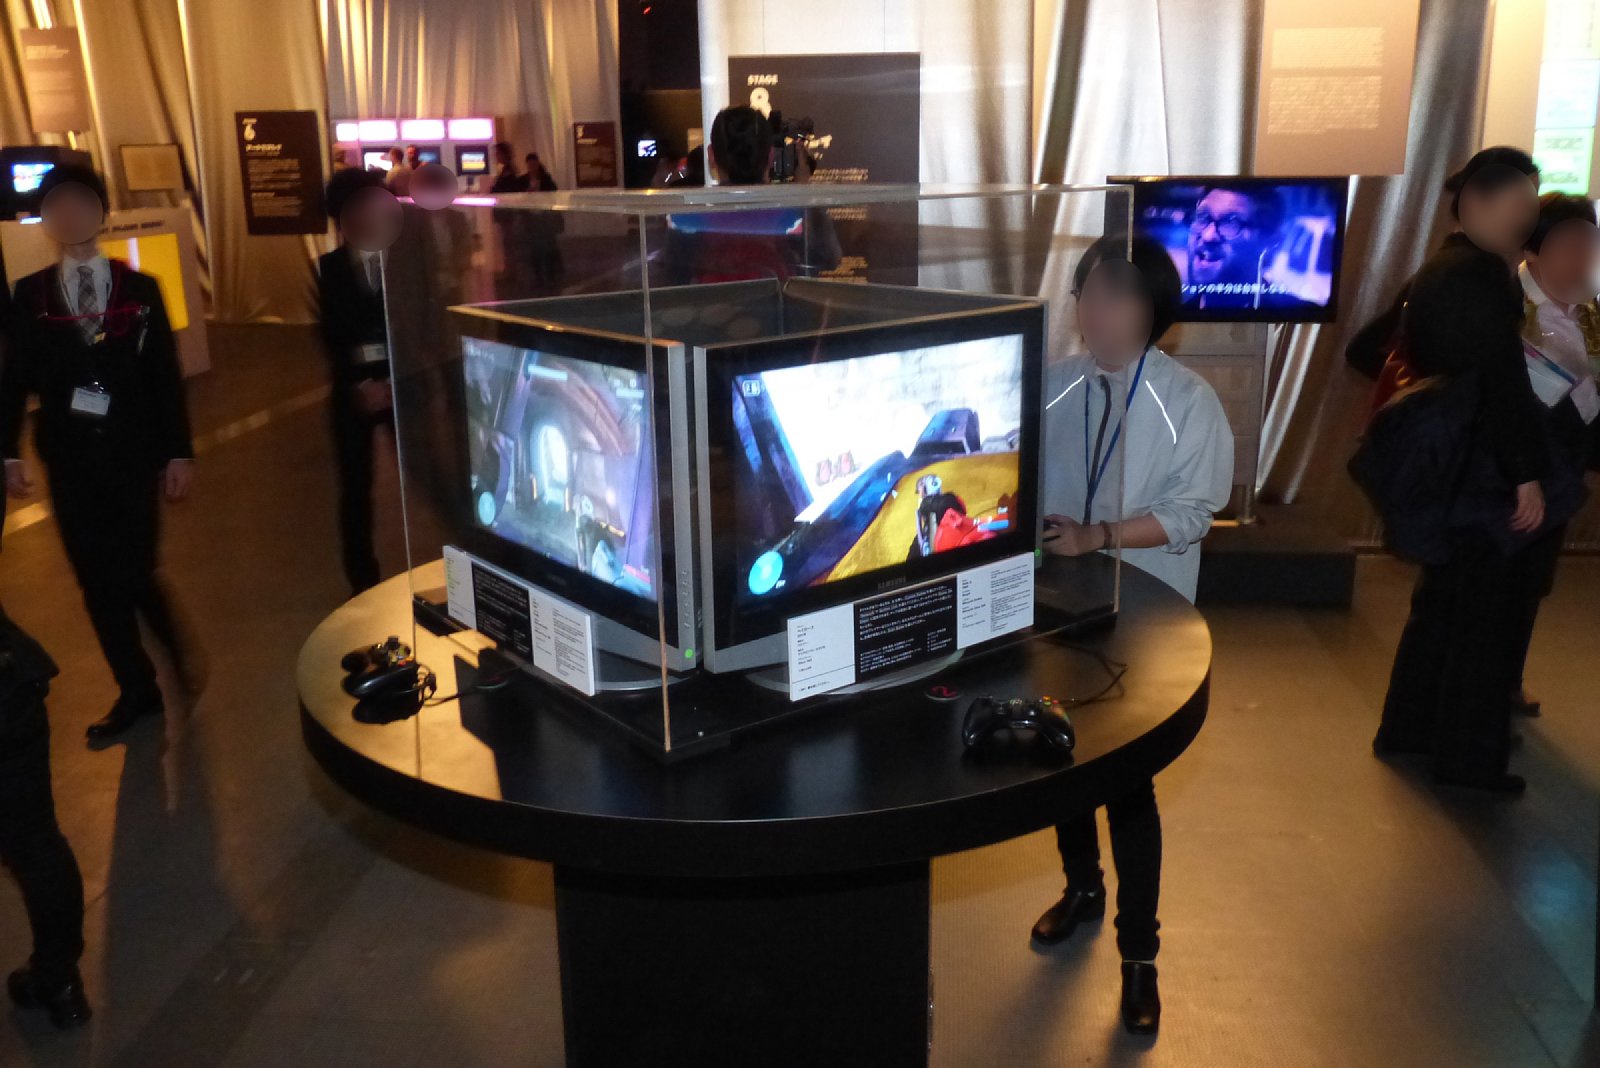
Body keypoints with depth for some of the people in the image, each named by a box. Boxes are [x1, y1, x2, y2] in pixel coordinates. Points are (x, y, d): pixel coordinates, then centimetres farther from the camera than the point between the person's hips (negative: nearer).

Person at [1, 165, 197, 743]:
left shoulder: (141, 288, 2)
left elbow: (167, 376, 1)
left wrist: (179, 452, -3)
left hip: (133, 455, -2)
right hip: (70, 460, 2)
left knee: (133, 572, -7)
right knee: (97, 582, 6)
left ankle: (178, 645, 24)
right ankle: (137, 690, 20)